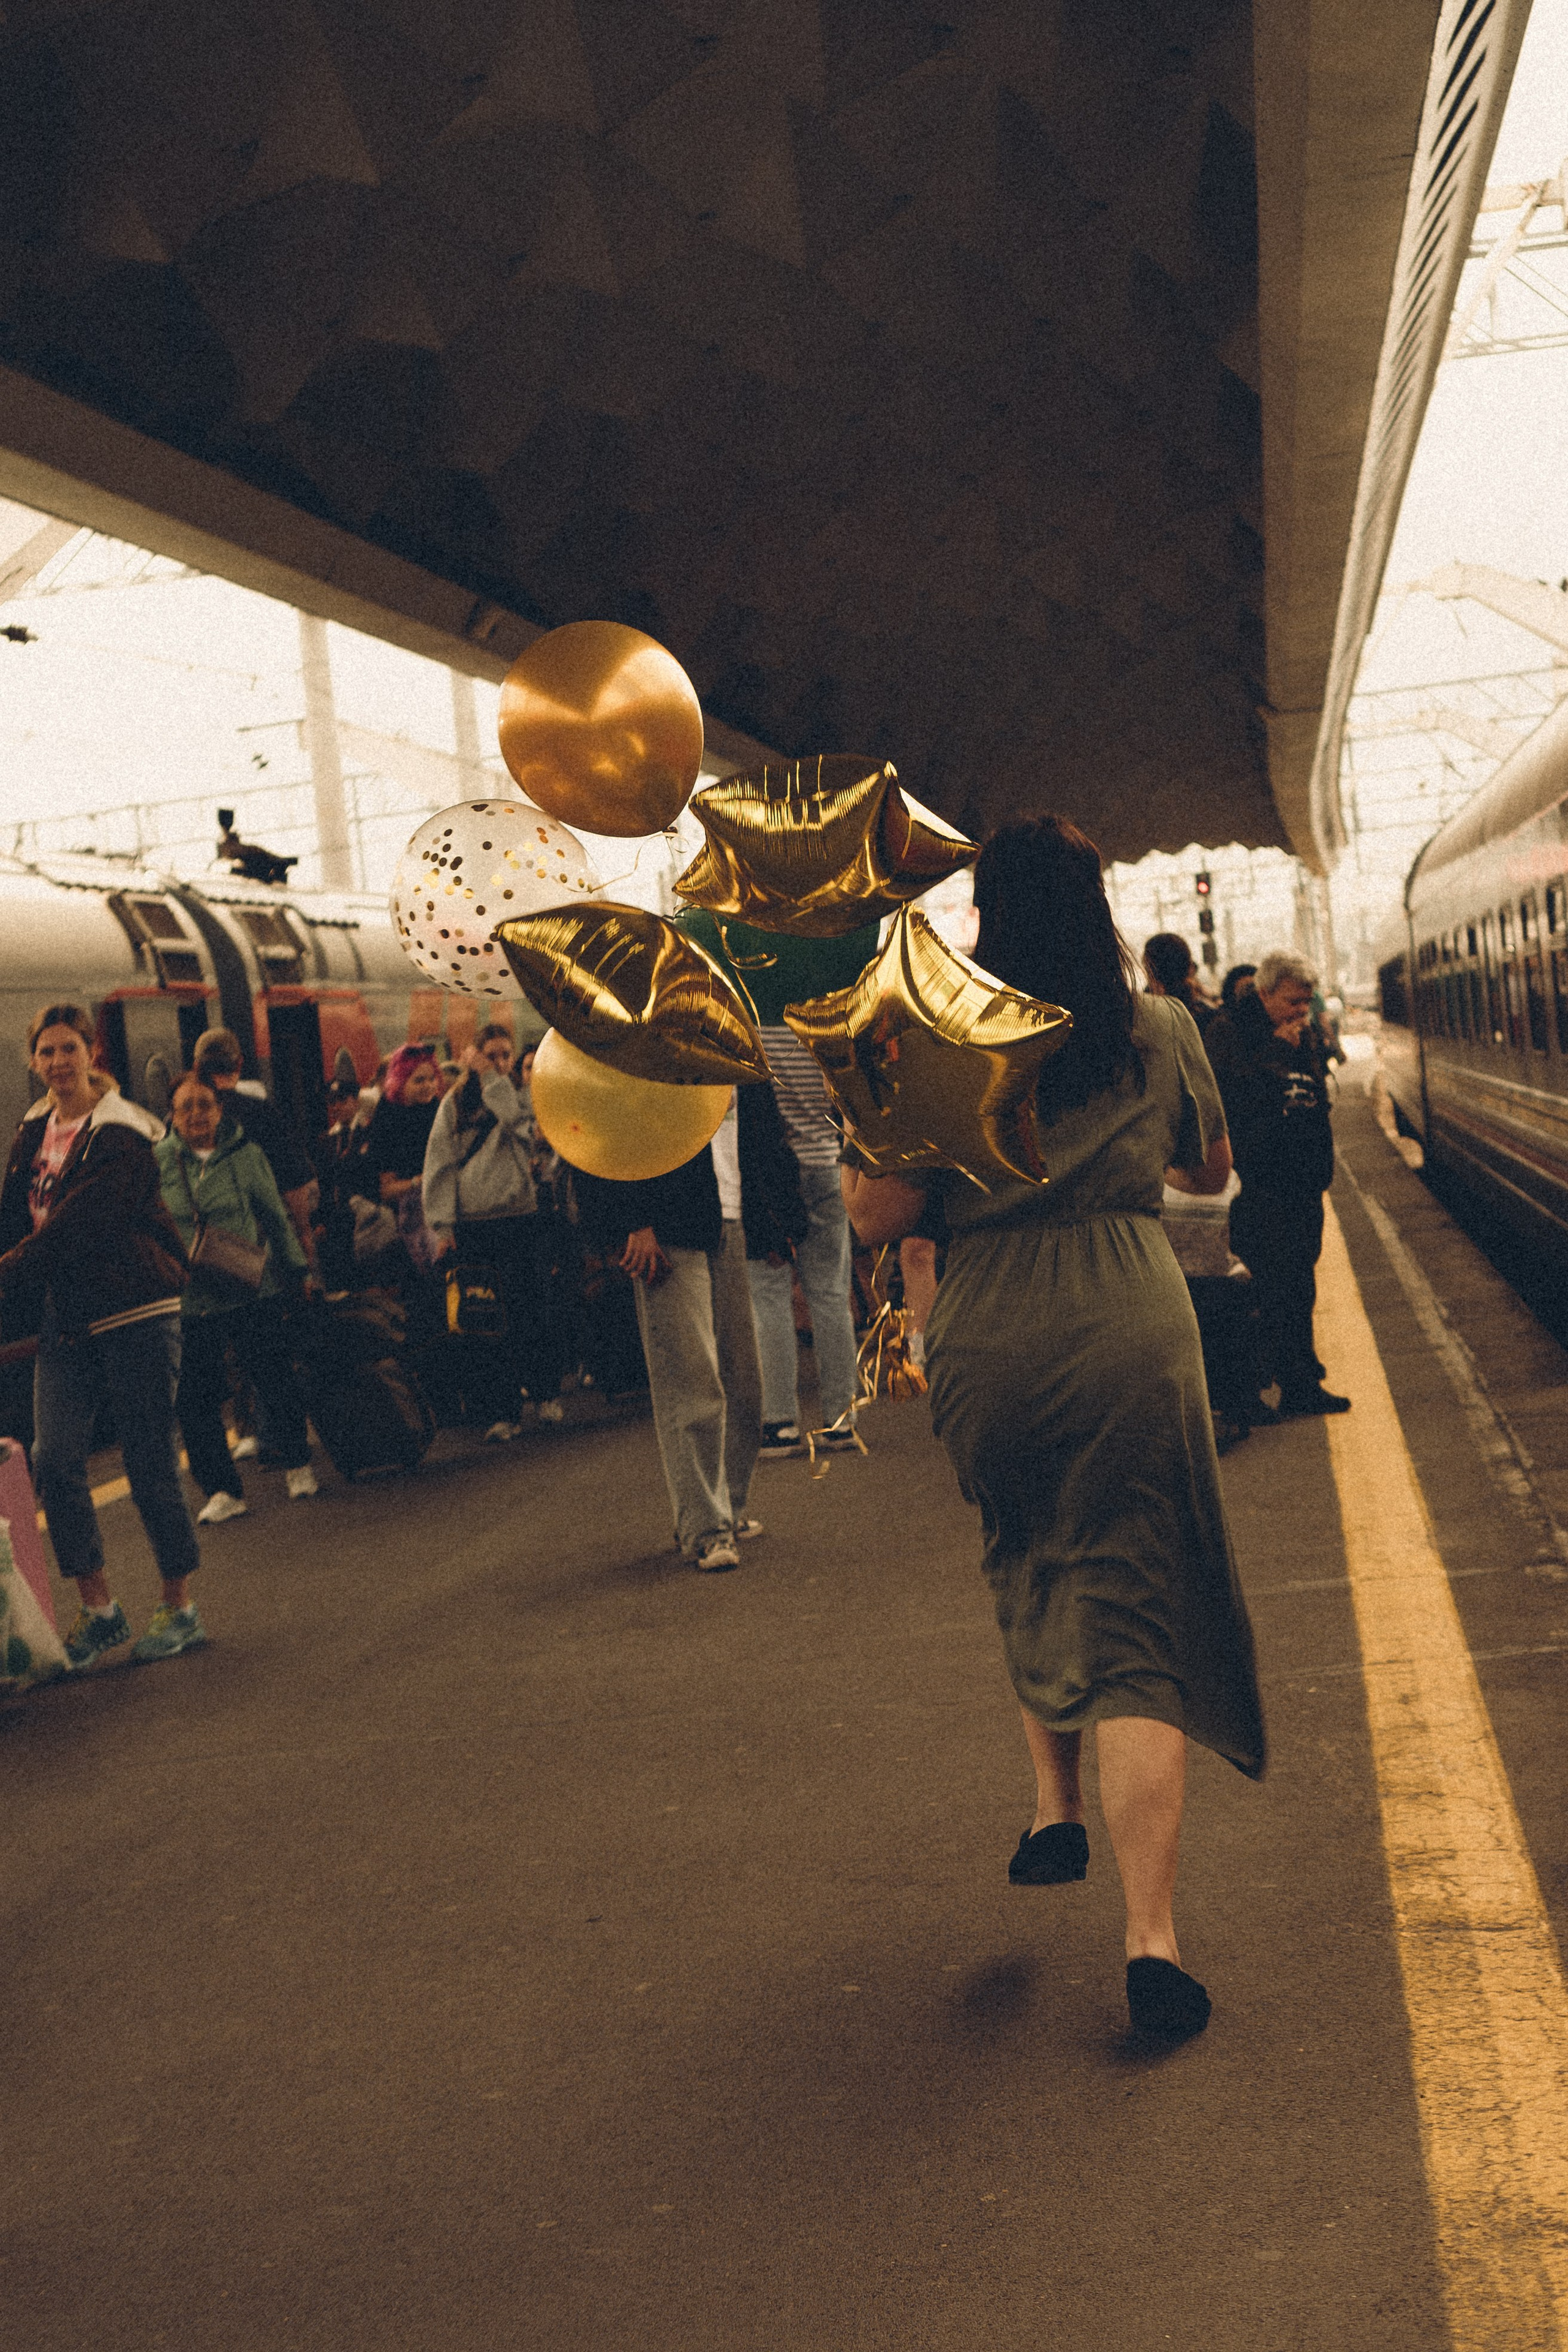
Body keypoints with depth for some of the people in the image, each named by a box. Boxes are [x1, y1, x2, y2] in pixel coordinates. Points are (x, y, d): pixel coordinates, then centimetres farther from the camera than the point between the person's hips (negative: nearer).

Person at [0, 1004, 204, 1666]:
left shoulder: (121, 1133, -11)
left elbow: (74, 1226, -19)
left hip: (135, 1313, -6)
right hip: (63, 1319, 6)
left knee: (149, 1463, 0)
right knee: (54, 1459, -3)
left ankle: (180, 1609, 14)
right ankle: (97, 1607, 10)